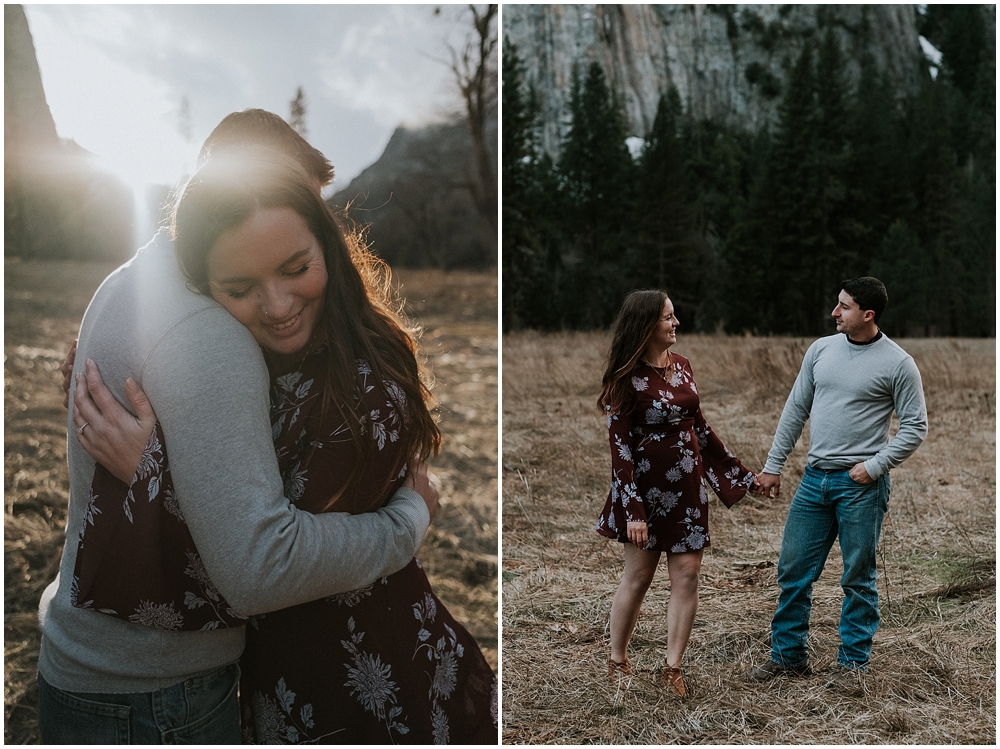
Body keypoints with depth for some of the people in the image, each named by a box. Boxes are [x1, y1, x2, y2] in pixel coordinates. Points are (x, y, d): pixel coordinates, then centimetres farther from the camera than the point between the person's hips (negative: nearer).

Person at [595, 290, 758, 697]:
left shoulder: (682, 366, 6)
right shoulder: (628, 378, -13)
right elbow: (620, 446, -14)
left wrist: (741, 473, 16)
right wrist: (633, 510, -20)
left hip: (688, 483, 6)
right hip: (646, 485, -6)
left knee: (687, 574, 2)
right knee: (637, 577, 4)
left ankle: (672, 667, 12)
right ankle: (617, 662, 22)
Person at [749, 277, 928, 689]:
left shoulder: (897, 363, -6)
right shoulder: (821, 349, 7)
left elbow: (915, 426, -4)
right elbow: (795, 410, 12)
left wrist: (875, 466, -13)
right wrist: (773, 465, 10)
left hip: (861, 485, -5)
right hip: (815, 477, 5)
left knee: (858, 578, 5)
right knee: (792, 569, 7)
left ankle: (853, 661, 19)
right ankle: (789, 655, 19)